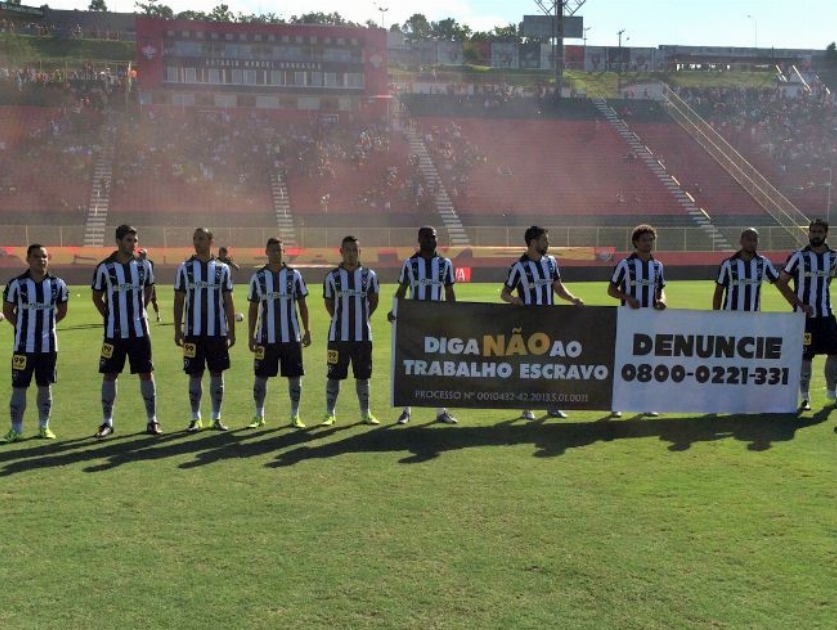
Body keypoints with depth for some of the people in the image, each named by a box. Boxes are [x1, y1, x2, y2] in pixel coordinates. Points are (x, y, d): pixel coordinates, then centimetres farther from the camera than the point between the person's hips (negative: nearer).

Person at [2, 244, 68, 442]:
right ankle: (16, 429, 11)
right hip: (24, 345, -2)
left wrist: (45, 324, 5)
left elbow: (62, 311, 13)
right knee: (19, 387, 1)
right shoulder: (17, 284, -7)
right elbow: (8, 310, 4)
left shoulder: (57, 284, 0)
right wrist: (23, 326, -2)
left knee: (45, 386, 9)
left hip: (48, 344, 2)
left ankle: (44, 426, 21)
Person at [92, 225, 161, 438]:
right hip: (114, 332, -1)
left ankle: (152, 420, 11)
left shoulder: (144, 265, 1)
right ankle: (107, 422, 14)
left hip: (140, 330, 2)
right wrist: (110, 317, 1)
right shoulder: (104, 268, -5)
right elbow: (97, 297, 7)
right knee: (110, 375, 3)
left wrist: (140, 312, 11)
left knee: (146, 373, 3)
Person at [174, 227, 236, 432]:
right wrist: (177, 330, 0)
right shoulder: (184, 268, 3)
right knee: (195, 375, 4)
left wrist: (232, 331, 2)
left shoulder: (222, 268, 4)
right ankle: (195, 419, 12)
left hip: (218, 332, 1)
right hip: (193, 332, 0)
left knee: (217, 374, 5)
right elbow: (179, 301, 5)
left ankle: (217, 418, 14)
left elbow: (228, 302, 6)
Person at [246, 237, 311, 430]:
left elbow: (302, 304, 6)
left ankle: (295, 416, 15)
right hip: (265, 337, 0)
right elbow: (253, 308, 7)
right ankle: (259, 416, 16)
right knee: (261, 377, 4)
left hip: (291, 336, 0)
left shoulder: (294, 275, 2)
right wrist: (250, 336, 3)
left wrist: (307, 330, 1)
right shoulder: (258, 277, 3)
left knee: (294, 376, 4)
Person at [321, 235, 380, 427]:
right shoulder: (332, 276, -1)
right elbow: (329, 302, 10)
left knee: (363, 375, 8)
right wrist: (340, 319, 7)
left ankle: (365, 413, 18)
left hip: (363, 334, 1)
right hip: (338, 335, -1)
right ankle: (330, 413, 12)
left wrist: (362, 317, 10)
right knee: (334, 375, 3)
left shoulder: (369, 275, 1)